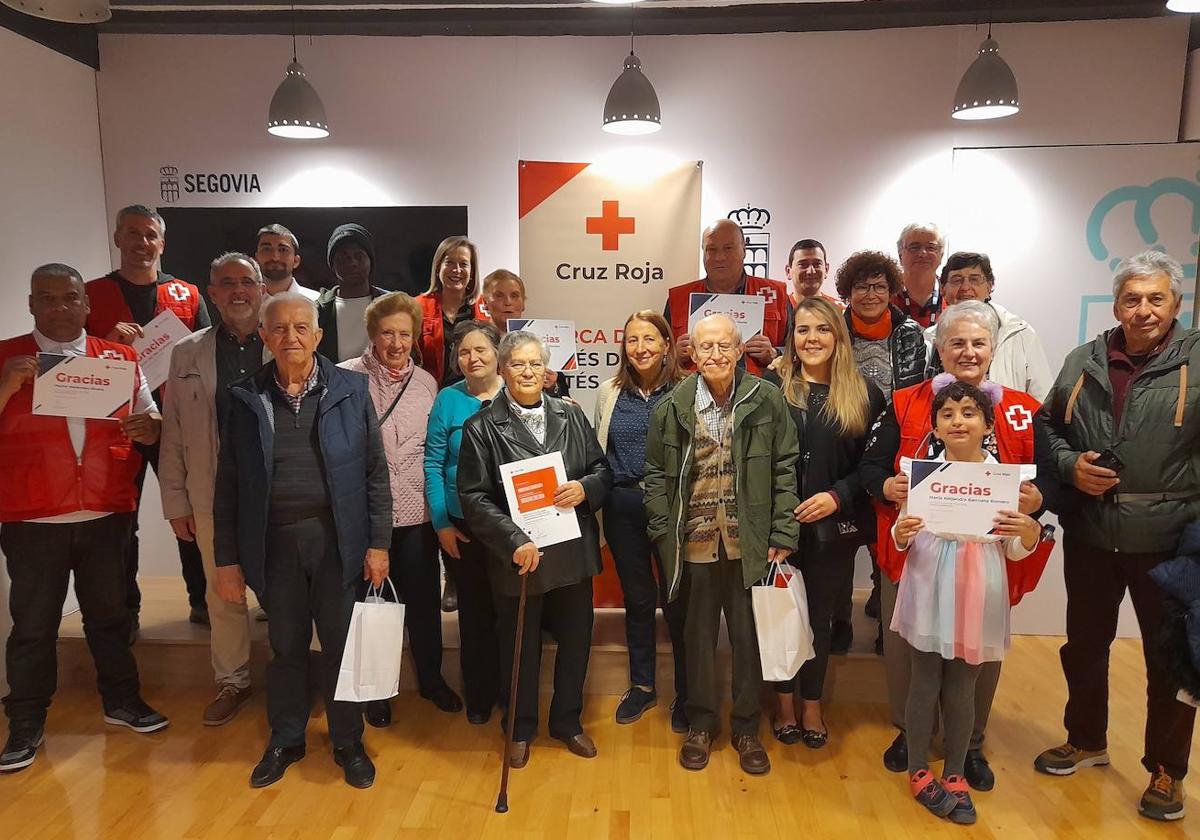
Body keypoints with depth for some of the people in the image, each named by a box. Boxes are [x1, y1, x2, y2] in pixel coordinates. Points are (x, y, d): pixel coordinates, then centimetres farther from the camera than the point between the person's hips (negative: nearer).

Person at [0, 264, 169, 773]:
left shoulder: (121, 359, 6)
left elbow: (151, 423, 8)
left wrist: (148, 427, -14)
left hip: (106, 514, 2)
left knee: (110, 614, 13)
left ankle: (121, 701, 28)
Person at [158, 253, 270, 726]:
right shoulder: (186, 353, 5)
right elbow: (172, 436, 6)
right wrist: (175, 503, 5)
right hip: (214, 495, 2)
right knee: (223, 595, 14)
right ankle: (232, 681, 33)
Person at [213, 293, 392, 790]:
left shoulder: (351, 390, -1)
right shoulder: (245, 398, 2)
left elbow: (376, 472, -1)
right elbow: (228, 485, 3)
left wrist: (378, 543, -5)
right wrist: (227, 559, 2)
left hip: (337, 538, -1)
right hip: (275, 541, 1)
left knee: (342, 644, 9)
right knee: (285, 646, 15)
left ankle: (348, 743, 29)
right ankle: (285, 741, 35)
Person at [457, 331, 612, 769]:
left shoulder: (571, 415, 3)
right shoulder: (482, 428, -6)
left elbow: (603, 470, 7)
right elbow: (474, 498, -11)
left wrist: (585, 488, -15)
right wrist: (515, 541, -21)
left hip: (573, 550, 3)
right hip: (518, 558, -3)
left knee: (576, 639, 15)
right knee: (520, 647, 13)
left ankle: (567, 721, 38)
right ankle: (520, 728, 36)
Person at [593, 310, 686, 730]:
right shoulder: (609, 392, 6)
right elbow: (596, 454, 13)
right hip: (623, 508, 3)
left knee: (677, 600, 6)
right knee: (637, 599, 16)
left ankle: (686, 693, 25)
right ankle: (642, 685, 34)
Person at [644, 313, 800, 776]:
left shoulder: (766, 400, -4)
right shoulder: (673, 406, -1)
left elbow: (785, 469, -2)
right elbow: (656, 474, 4)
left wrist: (783, 534, -6)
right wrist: (664, 533, -2)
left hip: (749, 541, 0)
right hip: (694, 541, 1)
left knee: (749, 634, 11)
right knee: (698, 634, 14)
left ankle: (746, 727, 30)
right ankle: (700, 723, 33)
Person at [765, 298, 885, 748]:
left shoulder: (865, 394, 1)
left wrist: (838, 496, -14)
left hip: (835, 529, 1)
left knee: (819, 615, 13)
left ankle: (811, 703, 33)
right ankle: (784, 701, 32)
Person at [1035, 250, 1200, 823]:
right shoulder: (1083, 363, 5)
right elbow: (1047, 428, 13)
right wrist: (1070, 465, -6)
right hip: (1089, 536, 3)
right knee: (1084, 644, 17)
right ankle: (1086, 741, 39)